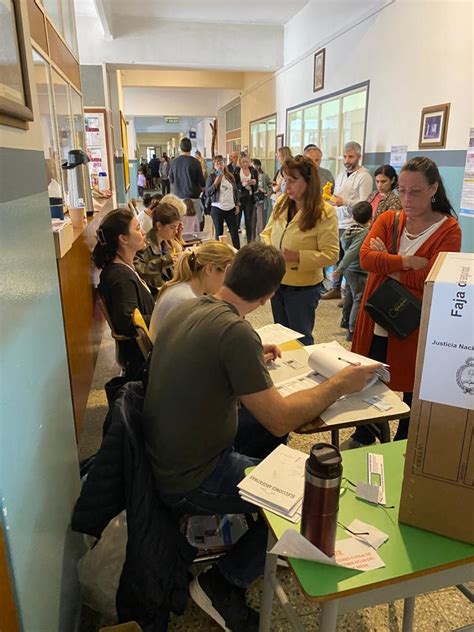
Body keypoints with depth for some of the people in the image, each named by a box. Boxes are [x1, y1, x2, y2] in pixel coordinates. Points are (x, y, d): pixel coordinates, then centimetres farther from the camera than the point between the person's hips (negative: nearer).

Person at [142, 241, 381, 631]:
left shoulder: (187, 308, -1)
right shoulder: (235, 331, -27)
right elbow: (281, 419, -24)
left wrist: (254, 356, 25)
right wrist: (340, 384, -11)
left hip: (163, 458, 9)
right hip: (190, 482, -8)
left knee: (267, 436, 20)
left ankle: (258, 542, 34)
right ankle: (222, 584, 10)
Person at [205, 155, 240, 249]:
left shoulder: (230, 176, 9)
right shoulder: (212, 176, -2)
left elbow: (236, 191, 16)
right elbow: (208, 193, -9)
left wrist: (237, 205, 11)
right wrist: (216, 182, -19)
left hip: (230, 208, 3)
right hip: (217, 208, -3)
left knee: (235, 231, 4)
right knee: (219, 232, 5)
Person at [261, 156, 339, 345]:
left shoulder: (325, 212, -16)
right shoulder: (281, 202, 0)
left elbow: (330, 255, -18)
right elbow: (267, 232, 13)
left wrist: (297, 256, -26)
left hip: (303, 287, -5)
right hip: (277, 281, 6)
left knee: (301, 340, 10)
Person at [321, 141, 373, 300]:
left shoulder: (364, 176, -8)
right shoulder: (341, 175, 17)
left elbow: (364, 203, -16)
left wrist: (344, 202, -24)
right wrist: (331, 198, 4)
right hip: (338, 222, 7)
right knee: (337, 257, 13)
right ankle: (336, 288, 26)